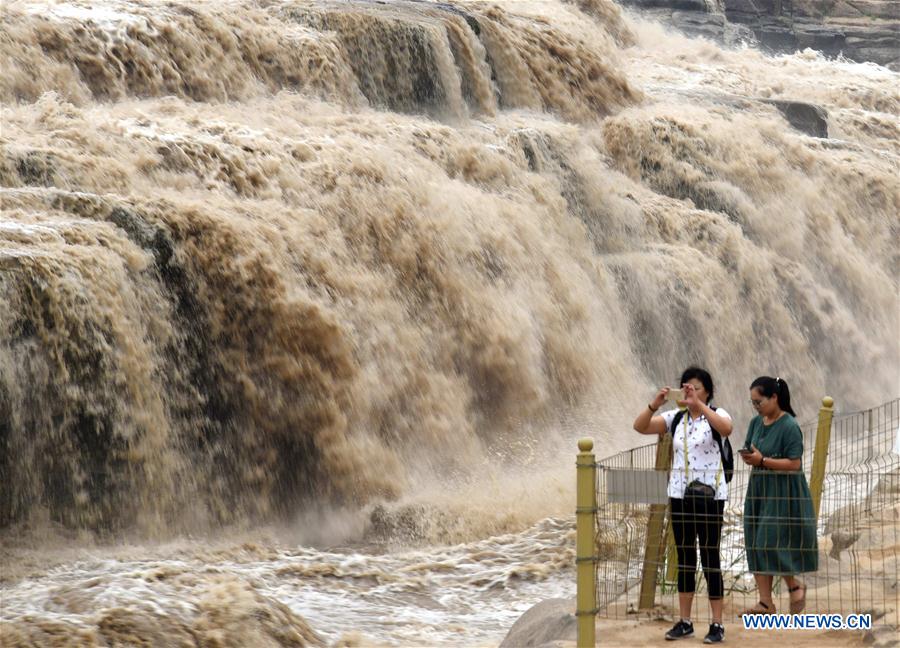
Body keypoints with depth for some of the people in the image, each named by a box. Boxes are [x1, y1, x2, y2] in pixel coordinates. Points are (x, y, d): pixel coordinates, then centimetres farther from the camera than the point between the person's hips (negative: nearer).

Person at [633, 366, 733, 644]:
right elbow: (640, 427, -5)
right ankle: (684, 621, 16)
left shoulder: (716, 415, -6)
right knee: (684, 557, 9)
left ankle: (717, 624, 1)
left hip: (709, 495, -5)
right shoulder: (675, 418, 6)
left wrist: (698, 404, -38)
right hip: (680, 494, 5)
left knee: (710, 556, -4)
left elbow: (726, 428, -31)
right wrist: (654, 404, -23)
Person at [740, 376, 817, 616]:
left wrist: (762, 460, -22)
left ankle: (795, 586, 16)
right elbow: (749, 450, 17)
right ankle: (765, 603, 8)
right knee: (755, 545, 4)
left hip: (783, 494, -8)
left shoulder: (789, 427, -15)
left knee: (771, 544, -9)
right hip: (759, 490, 8)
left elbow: (794, 463, -18)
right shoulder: (756, 422, 7)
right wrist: (747, 456, -6)